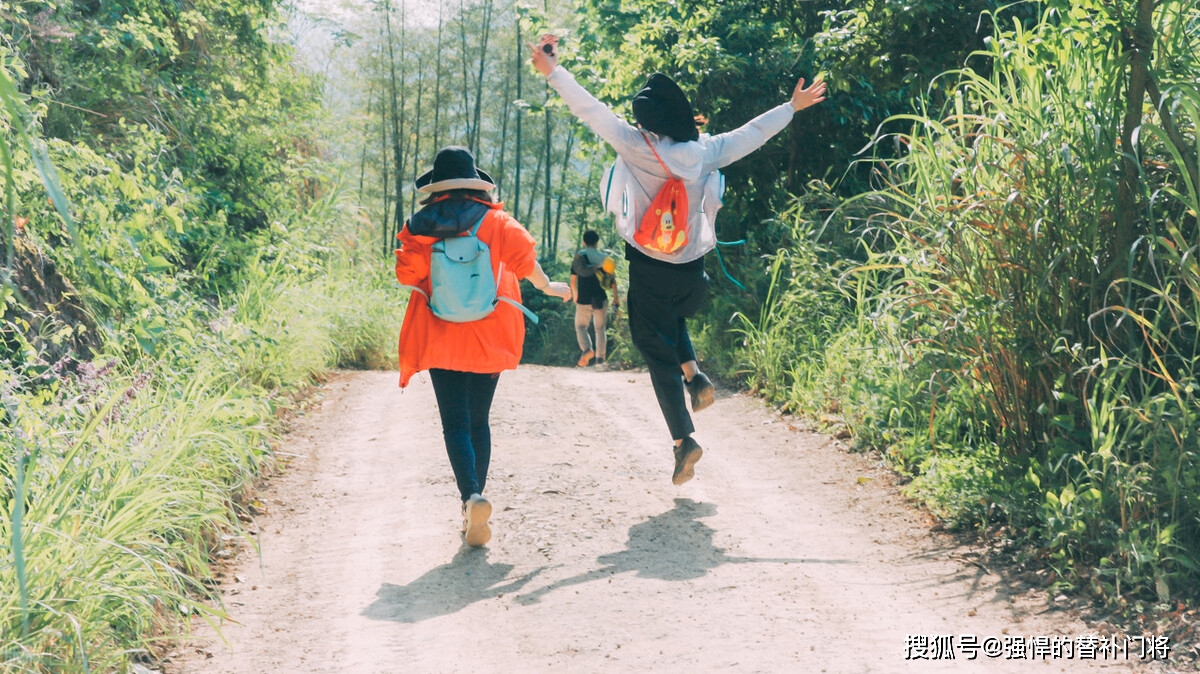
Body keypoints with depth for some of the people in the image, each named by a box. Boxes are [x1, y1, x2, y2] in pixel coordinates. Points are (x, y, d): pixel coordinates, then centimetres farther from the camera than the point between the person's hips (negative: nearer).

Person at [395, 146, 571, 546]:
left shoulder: (421, 225, -2)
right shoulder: (495, 221, -2)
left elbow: (407, 274, -3)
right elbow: (523, 259, -7)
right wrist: (548, 288, 11)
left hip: (440, 340, -1)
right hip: (488, 339, 1)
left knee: (455, 424, 0)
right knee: (478, 421, 14)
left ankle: (472, 498, -23)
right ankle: (473, 509, 15)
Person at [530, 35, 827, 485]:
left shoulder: (636, 146, -12)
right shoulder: (704, 151, -3)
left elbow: (591, 110, -12)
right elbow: (751, 133, 10)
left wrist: (552, 71, -6)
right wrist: (792, 107, 24)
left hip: (649, 270, -3)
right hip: (692, 271, 3)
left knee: (659, 355, 7)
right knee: (673, 319, 35)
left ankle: (683, 439, -3)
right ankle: (694, 376, 12)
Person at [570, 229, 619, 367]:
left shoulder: (579, 256, -3)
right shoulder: (605, 258, 4)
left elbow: (573, 280, -4)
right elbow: (612, 280, 2)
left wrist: (575, 296, 11)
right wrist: (616, 297, 11)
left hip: (584, 300, -2)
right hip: (601, 299, 2)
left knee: (580, 326, 9)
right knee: (600, 329, 14)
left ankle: (587, 349, -17)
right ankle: (600, 358, 12)